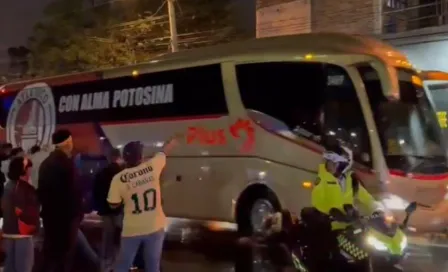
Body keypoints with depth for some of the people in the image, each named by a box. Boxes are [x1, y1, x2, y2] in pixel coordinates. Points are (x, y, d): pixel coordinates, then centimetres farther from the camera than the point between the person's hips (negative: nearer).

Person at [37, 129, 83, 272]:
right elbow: (72, 190, -18)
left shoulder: (46, 162, 11)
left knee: (50, 250, 13)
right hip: (66, 213, -8)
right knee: (65, 251, -2)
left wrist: (46, 206, 19)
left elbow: (41, 189, 14)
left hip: (49, 213, 8)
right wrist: (78, 210, -9)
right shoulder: (66, 162, -15)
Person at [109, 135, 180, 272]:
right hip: (155, 228, 1)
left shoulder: (118, 178, -11)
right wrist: (174, 139, 29)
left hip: (132, 230, -1)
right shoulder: (152, 167, -9)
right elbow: (165, 151, 11)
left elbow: (113, 205, -2)